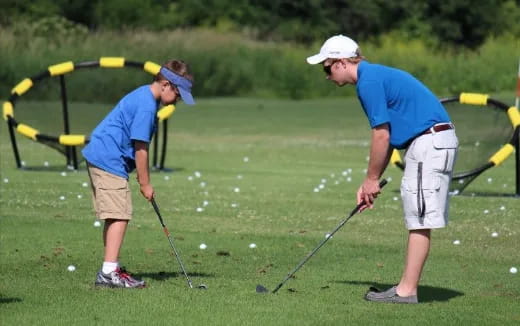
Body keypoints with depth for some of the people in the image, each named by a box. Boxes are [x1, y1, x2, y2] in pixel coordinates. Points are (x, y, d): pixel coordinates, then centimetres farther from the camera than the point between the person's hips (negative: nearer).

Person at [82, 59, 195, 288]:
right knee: (119, 216, -12)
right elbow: (140, 148, -17)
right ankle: (109, 273, -16)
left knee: (115, 217, 15)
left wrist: (142, 178, 21)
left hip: (98, 158, 11)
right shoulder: (146, 107, -18)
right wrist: (145, 183, -9)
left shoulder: (143, 95, 15)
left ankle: (111, 269, 20)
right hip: (110, 161, -11)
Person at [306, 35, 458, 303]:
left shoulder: (369, 81, -12)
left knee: (419, 219, -8)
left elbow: (382, 135, -14)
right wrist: (370, 182, 19)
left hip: (430, 142, -10)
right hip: (435, 142, 10)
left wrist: (372, 180, -3)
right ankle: (407, 287, 13)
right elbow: (388, 137, 22)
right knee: (417, 220, 11)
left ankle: (406, 291, -7)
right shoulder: (376, 76, 20)